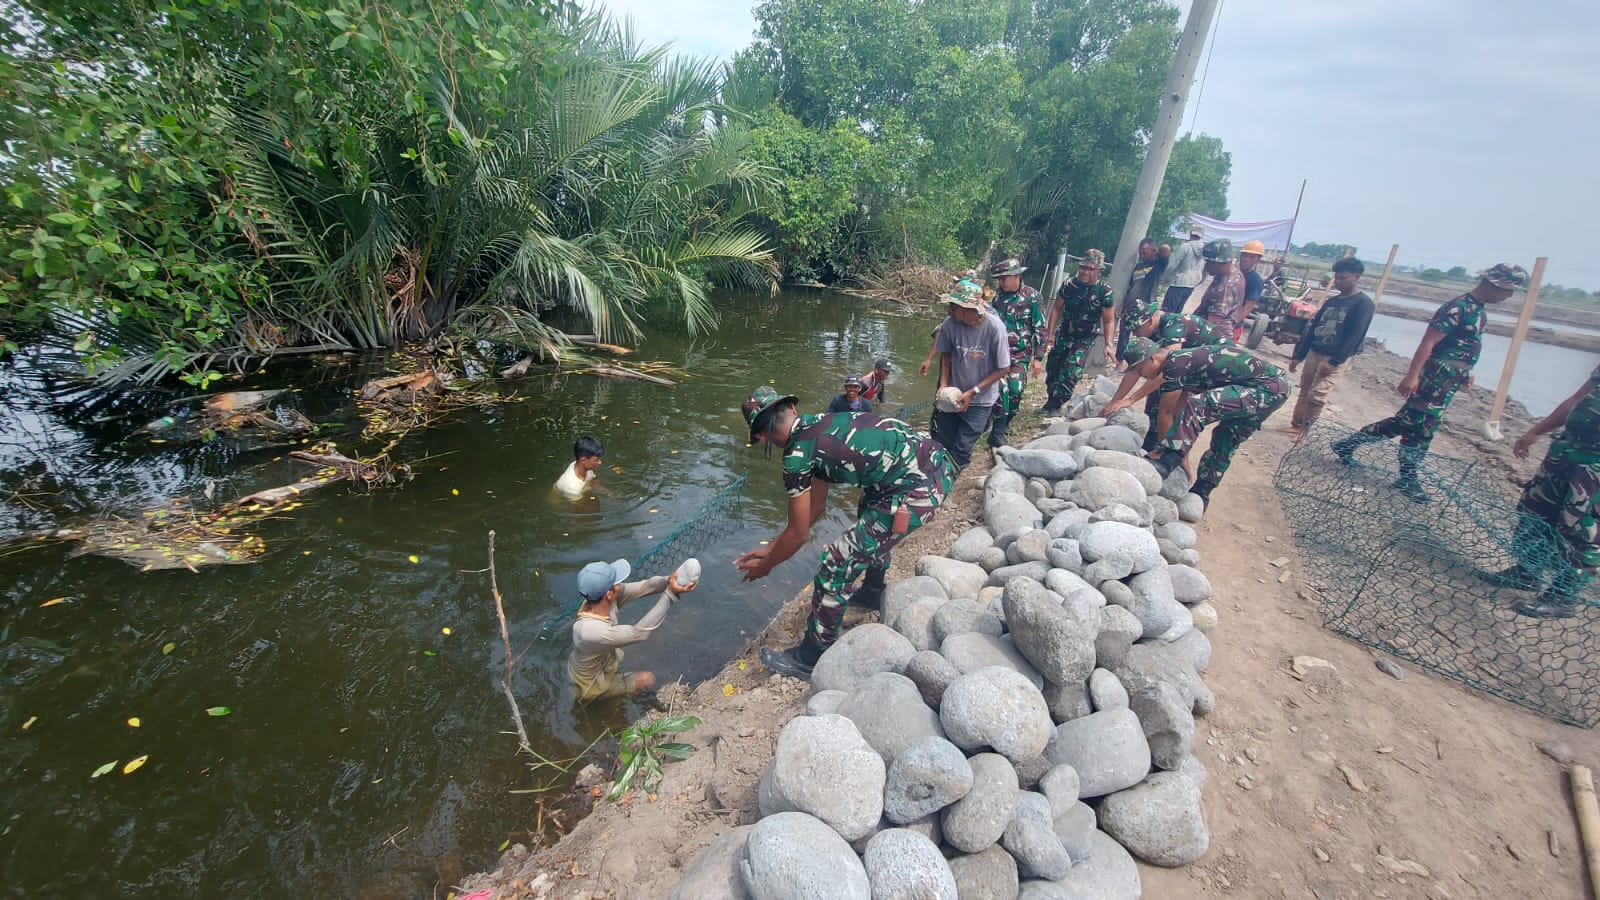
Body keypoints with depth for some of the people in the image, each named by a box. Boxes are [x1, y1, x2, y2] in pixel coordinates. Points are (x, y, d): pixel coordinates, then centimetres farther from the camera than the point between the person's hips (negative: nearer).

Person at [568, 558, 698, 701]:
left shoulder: (603, 596, -24)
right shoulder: (589, 631, -44)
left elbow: (644, 586, -21)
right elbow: (638, 633, -40)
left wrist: (669, 580, -42)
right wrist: (671, 593, -44)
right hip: (591, 685, -7)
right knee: (647, 679, 4)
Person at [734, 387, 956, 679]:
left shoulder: (797, 455, -10)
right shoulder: (818, 425, 15)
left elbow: (798, 535, 1)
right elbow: (816, 506, 22)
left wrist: (765, 565, 19)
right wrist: (771, 547, 29)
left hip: (917, 491, -10)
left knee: (838, 565, 0)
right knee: (870, 515, 35)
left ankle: (811, 658, 18)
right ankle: (872, 593, 55)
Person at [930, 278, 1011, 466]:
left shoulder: (994, 327, -24)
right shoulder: (950, 323, -16)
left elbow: (1004, 368, -14)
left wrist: (973, 392, -17)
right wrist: (943, 385, -9)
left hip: (980, 401, -3)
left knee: (961, 451, 1)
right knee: (939, 443, 11)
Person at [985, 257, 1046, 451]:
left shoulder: (1031, 296, -4)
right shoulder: (995, 293, 2)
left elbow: (1039, 329, 0)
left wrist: (1037, 357, -2)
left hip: (1020, 355, 0)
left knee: (1015, 390, -3)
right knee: (1000, 388, -12)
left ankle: (1004, 423, 20)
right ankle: (998, 430, -3)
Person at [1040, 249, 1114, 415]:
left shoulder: (1104, 292, -13)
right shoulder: (1069, 284, -9)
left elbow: (1108, 321, -6)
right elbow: (1057, 308, 0)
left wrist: (1108, 344, -14)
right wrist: (1050, 333, -3)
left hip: (1084, 339, -3)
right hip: (1063, 334, 3)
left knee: (1071, 372, -16)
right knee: (1052, 368, 9)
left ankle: (1056, 404, -4)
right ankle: (1050, 400, 27)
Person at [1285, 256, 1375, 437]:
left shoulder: (1363, 303, -8)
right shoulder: (1331, 301, 12)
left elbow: (1354, 336, -15)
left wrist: (1334, 361, -21)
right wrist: (1297, 355, 9)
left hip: (1336, 358, -6)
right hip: (1314, 353, 6)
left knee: (1316, 396, -8)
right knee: (1304, 391, 9)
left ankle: (1305, 427, 3)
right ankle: (1295, 424, 17)